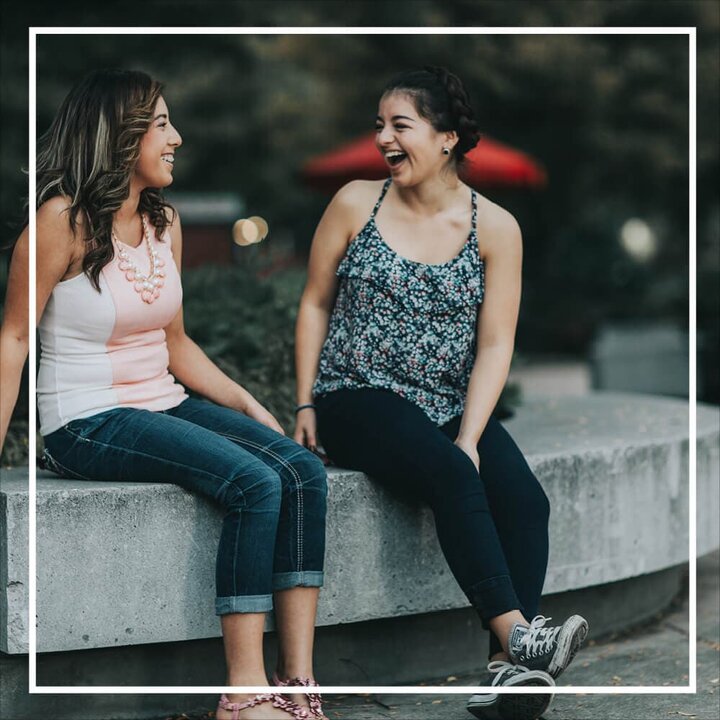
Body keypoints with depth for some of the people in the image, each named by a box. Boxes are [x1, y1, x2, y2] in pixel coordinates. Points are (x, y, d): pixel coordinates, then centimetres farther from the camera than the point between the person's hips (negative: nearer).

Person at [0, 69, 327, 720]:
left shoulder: (165, 222, 12)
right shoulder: (64, 220, -11)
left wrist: (251, 408, 10)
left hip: (164, 406, 8)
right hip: (88, 424, -8)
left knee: (304, 472, -14)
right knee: (256, 484, -25)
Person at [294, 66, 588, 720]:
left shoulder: (494, 226, 3)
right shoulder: (356, 203, 4)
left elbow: (495, 344, -1)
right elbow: (315, 304, 10)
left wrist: (470, 437, -13)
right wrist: (306, 405, 1)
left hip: (454, 408, 2)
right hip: (358, 398, -2)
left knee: (525, 499, -26)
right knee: (450, 474, -33)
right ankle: (517, 633, -39)